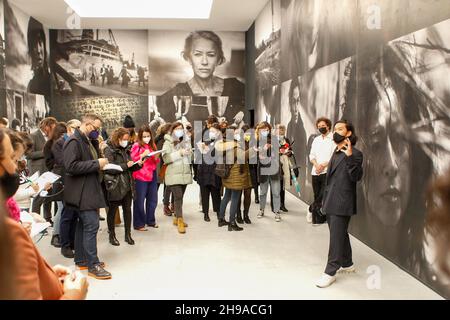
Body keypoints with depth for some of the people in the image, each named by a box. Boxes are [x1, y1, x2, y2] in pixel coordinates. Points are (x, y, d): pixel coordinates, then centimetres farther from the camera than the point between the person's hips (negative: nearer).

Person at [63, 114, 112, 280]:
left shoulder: (85, 141, 18)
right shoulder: (74, 141, -13)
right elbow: (71, 166, -22)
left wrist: (100, 163, 10)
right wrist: (96, 164, -18)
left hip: (89, 190, 10)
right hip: (82, 191, -10)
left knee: (83, 224, 14)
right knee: (91, 225, -10)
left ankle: (81, 259, 23)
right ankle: (93, 265, -5)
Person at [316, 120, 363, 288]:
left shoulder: (355, 154, -9)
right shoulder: (336, 153, 16)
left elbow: (356, 177, -21)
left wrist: (350, 157, -32)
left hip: (341, 203, -8)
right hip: (331, 202, 8)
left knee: (336, 237, -3)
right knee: (341, 235, 18)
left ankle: (330, 272, 3)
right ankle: (347, 264, 32)